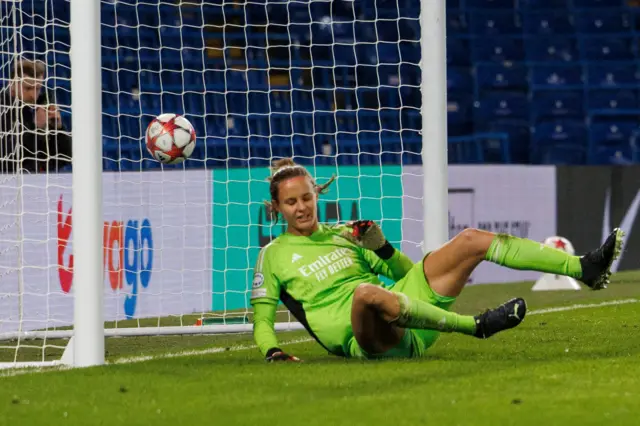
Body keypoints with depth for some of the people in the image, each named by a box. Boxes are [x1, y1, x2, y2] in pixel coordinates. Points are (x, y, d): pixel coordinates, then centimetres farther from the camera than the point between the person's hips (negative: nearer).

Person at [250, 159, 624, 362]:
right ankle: (477, 326, -40)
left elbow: (407, 274, 23)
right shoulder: (273, 256, 10)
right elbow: (262, 322, 7)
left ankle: (585, 269, -12)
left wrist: (381, 247, 4)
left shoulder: (343, 235, 22)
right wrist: (273, 353, -14)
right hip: (365, 338, -6)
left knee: (472, 240, -4)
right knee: (367, 291, -43)